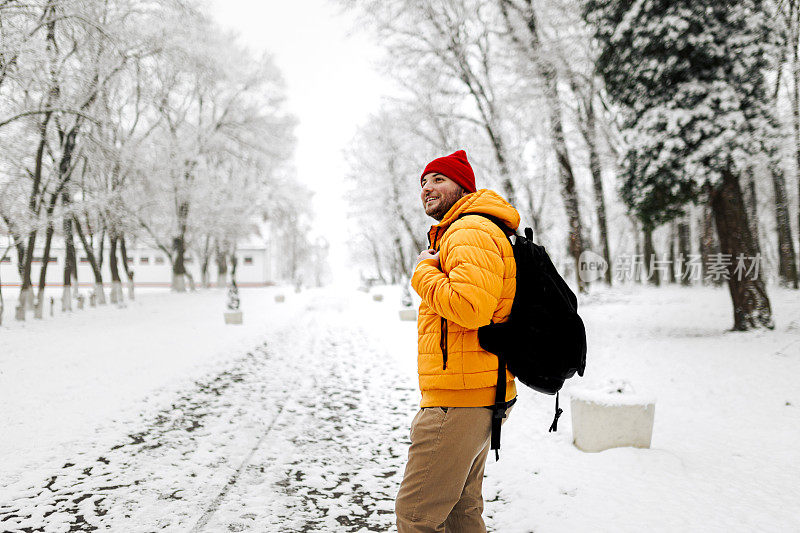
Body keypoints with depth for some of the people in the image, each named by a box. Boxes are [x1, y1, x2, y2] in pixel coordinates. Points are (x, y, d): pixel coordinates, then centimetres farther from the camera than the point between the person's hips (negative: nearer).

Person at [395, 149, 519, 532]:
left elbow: (470, 306, -29)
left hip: (458, 401, -11)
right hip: (478, 400, 11)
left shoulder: (471, 232, -13)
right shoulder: (450, 236, 21)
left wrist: (425, 271, -14)